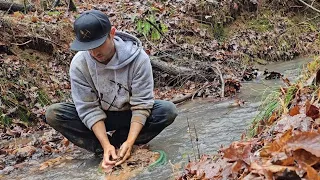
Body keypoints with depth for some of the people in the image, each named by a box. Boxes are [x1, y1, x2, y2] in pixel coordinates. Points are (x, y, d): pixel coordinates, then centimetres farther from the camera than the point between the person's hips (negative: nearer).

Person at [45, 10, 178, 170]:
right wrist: (106, 145, -33)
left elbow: (141, 105, -23)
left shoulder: (138, 58, -25)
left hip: (131, 117, -1)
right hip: (99, 118, 1)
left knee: (168, 110, -28)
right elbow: (88, 108, -20)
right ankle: (107, 148, -24)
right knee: (53, 114, -23)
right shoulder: (79, 64, -21)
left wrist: (130, 141, -36)